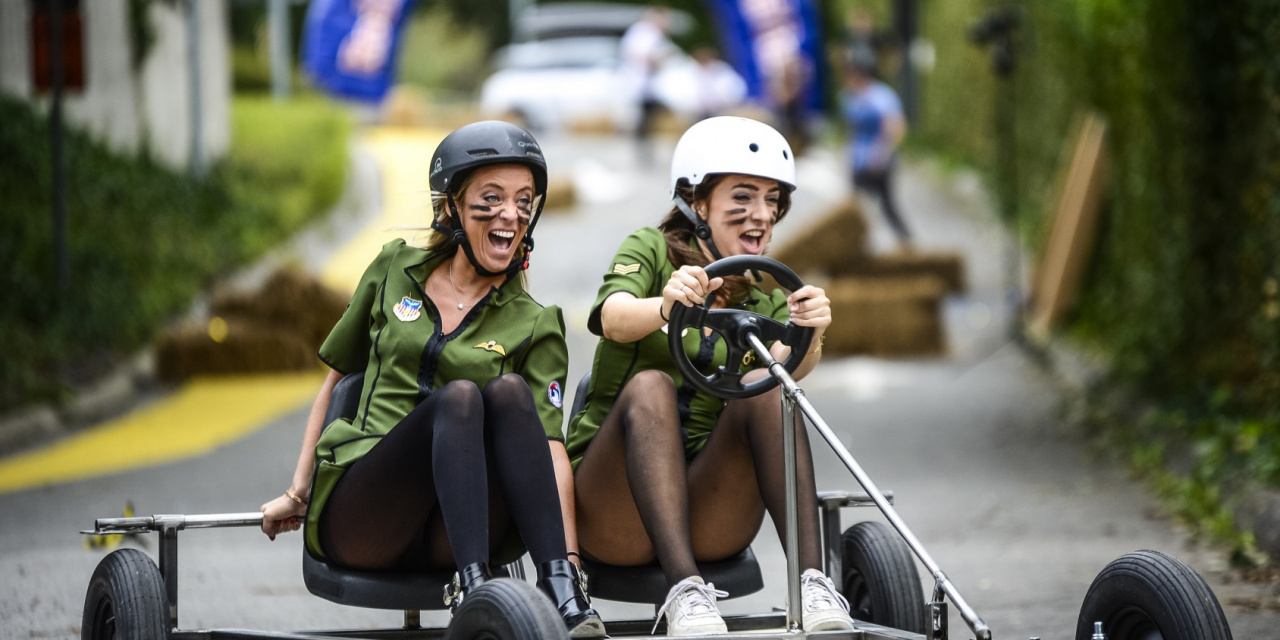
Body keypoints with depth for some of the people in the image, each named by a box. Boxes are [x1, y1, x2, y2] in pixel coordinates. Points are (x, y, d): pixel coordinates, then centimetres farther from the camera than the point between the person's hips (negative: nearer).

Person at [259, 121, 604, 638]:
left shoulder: (534, 326, 8)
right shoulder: (395, 271, 13)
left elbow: (550, 448, -5)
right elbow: (337, 379, 23)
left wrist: (571, 559, -20)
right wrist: (297, 493, 17)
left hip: (450, 536, 0)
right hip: (355, 518, 0)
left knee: (508, 391, -26)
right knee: (459, 397, -28)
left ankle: (560, 590, -37)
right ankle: (474, 591, -45)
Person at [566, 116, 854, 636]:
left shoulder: (766, 299, 15)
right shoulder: (651, 251, 6)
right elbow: (613, 319, -18)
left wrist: (809, 336, -34)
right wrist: (666, 306, -41)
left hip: (707, 511, 2)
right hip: (613, 508, -2)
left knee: (764, 387, -22)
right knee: (651, 386, -30)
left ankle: (812, 582, -34)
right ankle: (685, 591, -46)